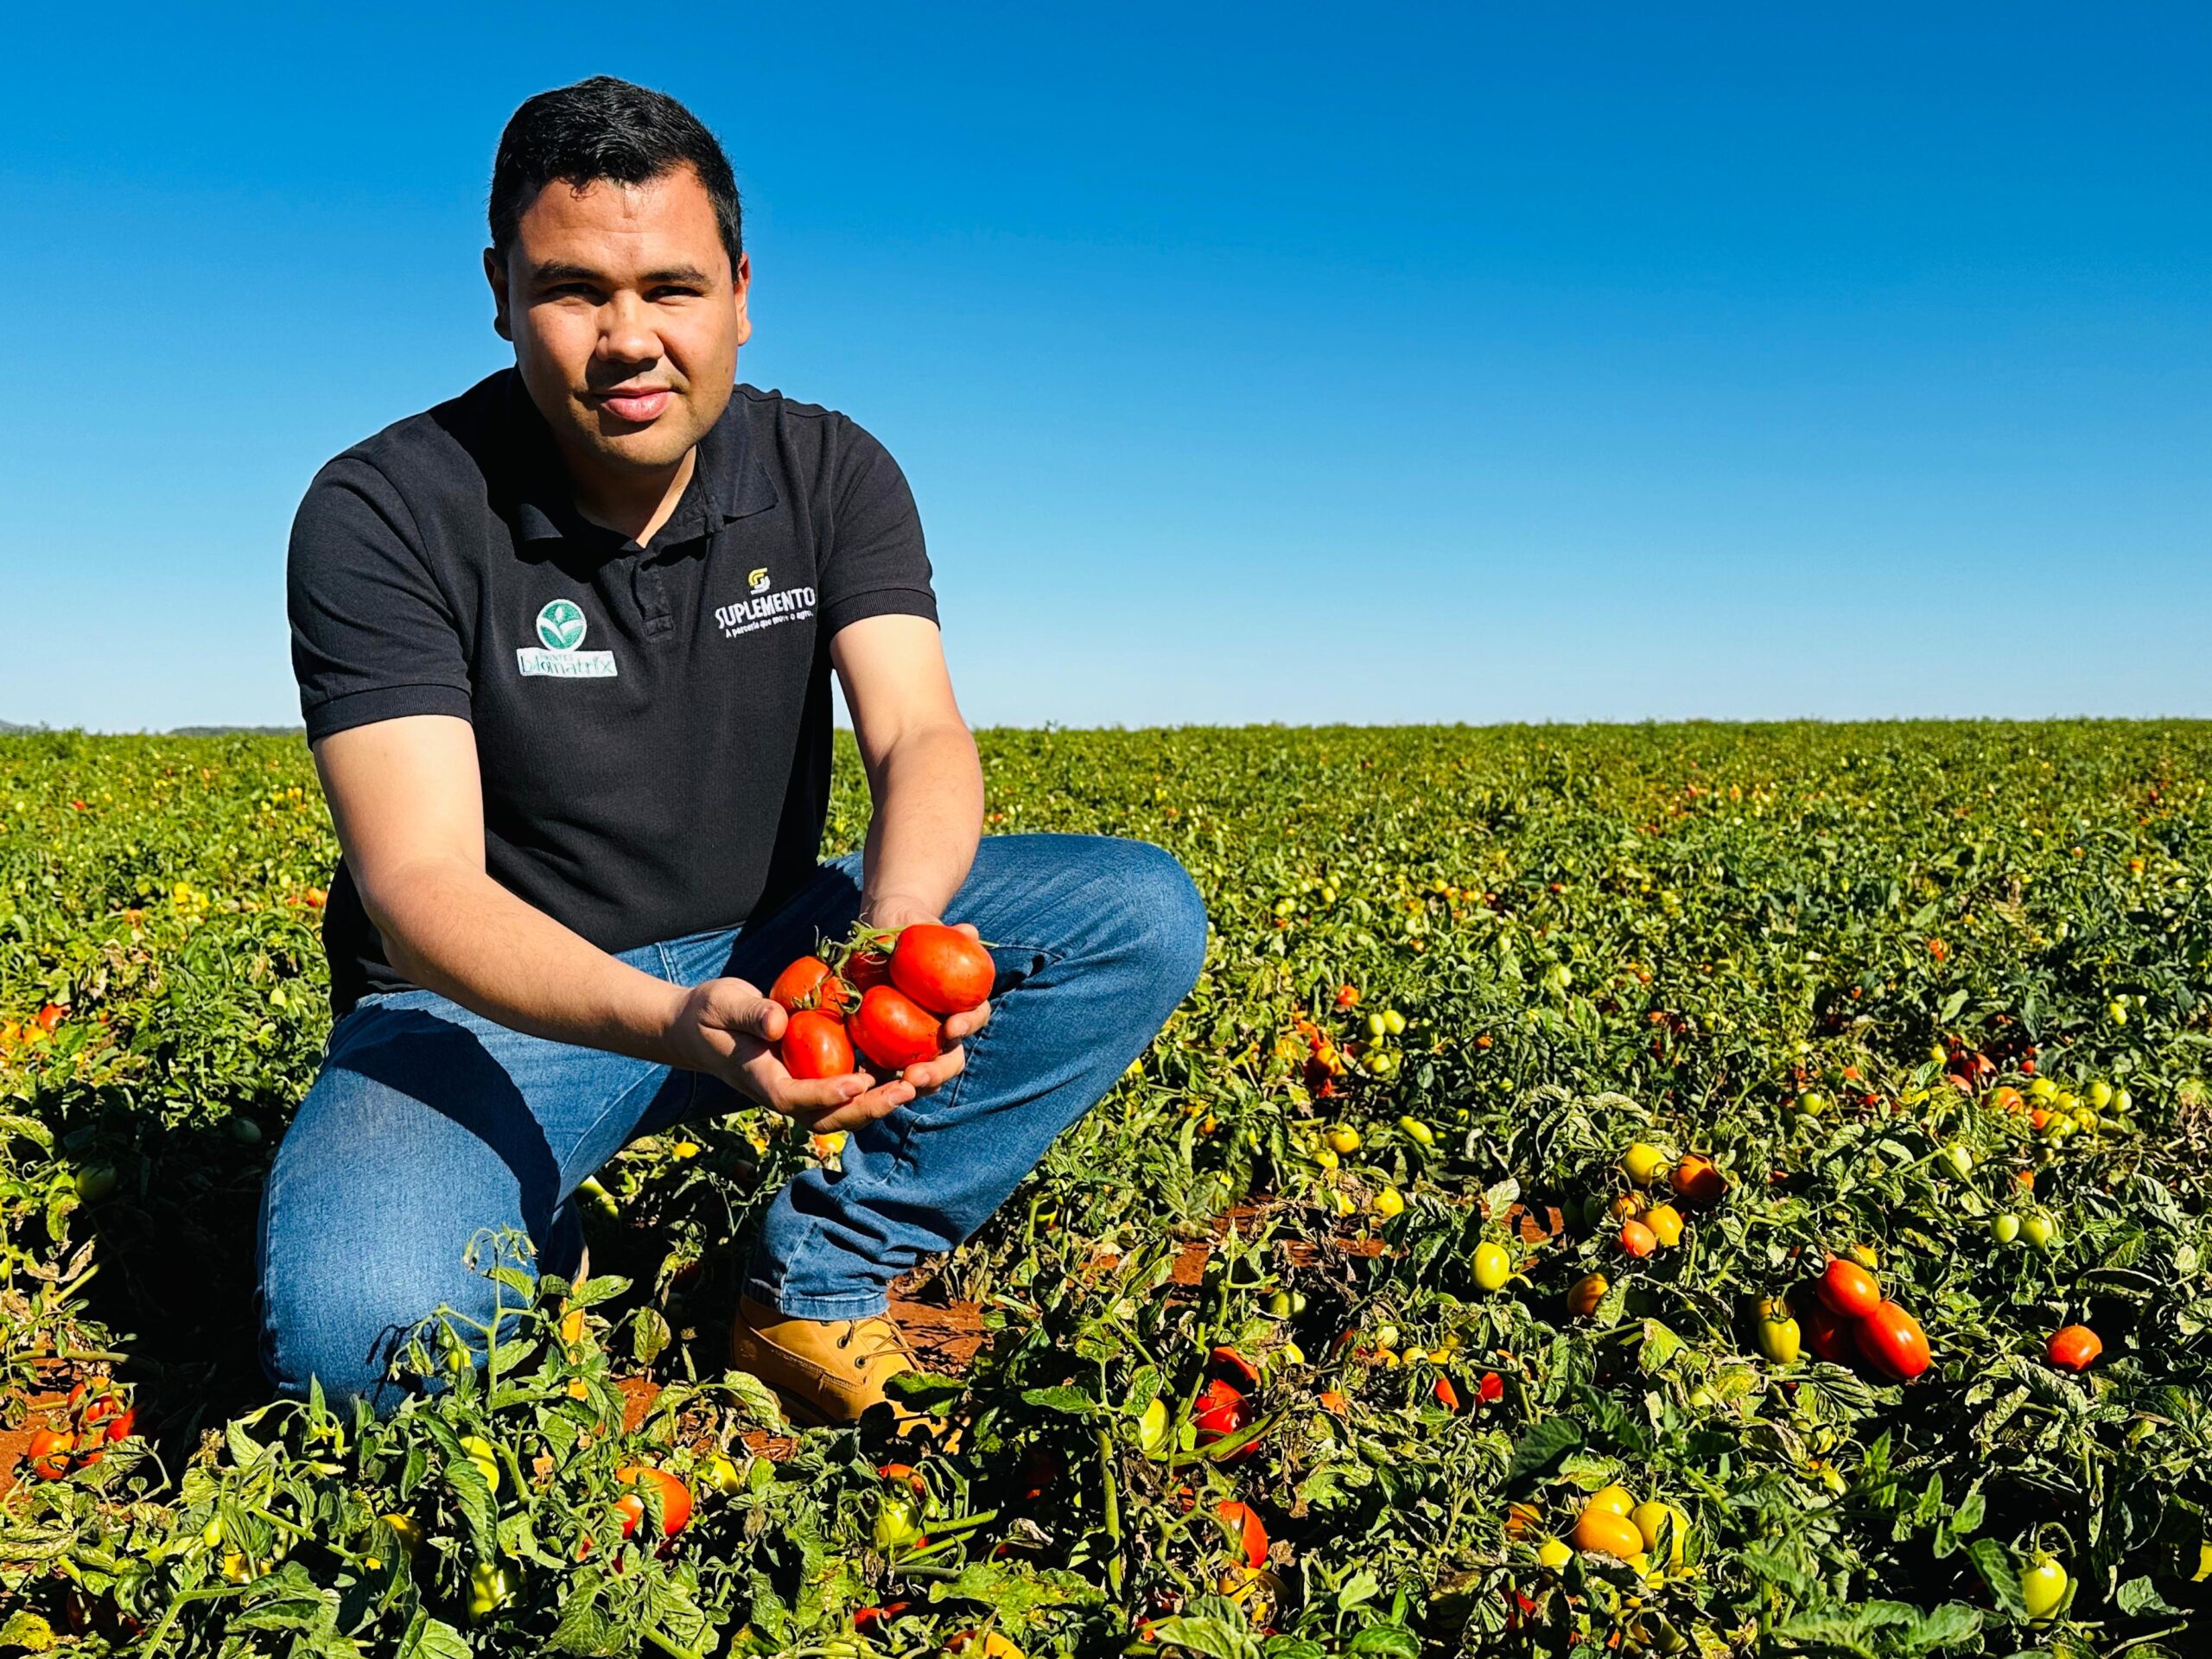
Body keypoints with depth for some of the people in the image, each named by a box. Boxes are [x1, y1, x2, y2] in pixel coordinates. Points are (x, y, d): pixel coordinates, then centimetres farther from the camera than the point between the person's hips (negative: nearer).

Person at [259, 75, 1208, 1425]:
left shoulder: (832, 476, -4)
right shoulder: (385, 515, -15)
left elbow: (921, 733, -16)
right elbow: (420, 880, -23)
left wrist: (897, 924, -40)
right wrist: (671, 1025, -43)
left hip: (767, 956, 4)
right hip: (497, 1001, -3)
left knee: (1142, 912, -15)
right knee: (359, 1329, -34)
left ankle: (821, 1282, -12)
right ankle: (543, 1263, 4)